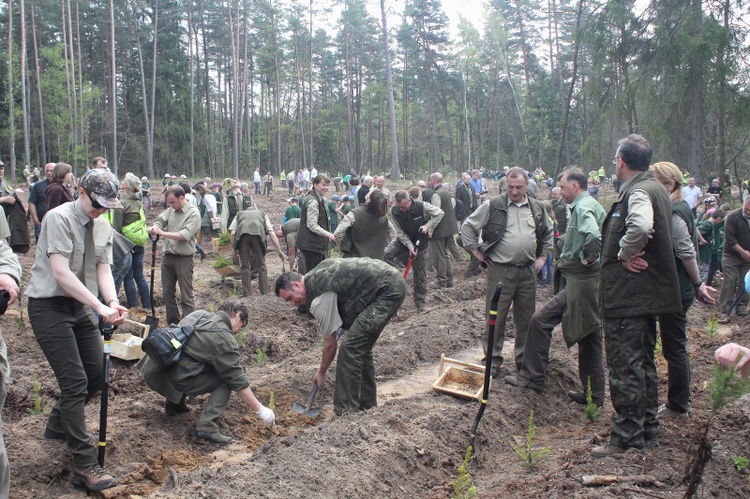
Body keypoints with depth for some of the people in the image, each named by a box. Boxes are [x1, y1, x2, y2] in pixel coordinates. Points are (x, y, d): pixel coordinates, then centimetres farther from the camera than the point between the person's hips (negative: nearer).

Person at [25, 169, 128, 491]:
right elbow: (60, 273, -25)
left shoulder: (103, 227, 5)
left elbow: (103, 270, 1)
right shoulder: (59, 218, -18)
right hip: (49, 306, -7)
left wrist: (113, 302, -19)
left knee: (96, 373, 11)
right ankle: (84, 464, -4)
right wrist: (100, 307, -30)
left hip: (79, 306, 8)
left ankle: (58, 424, 38)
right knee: (75, 381, -11)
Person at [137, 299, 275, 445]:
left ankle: (175, 403, 31)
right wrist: (260, 410, 3)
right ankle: (207, 427, -11)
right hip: (174, 380, -8)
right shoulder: (225, 340, -7)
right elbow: (238, 382, -6)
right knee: (225, 380, 2)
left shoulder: (198, 314, 13)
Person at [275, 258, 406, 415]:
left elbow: (330, 344, -4)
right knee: (361, 346, 15)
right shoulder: (316, 275, 11)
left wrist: (321, 372, 13)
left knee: (350, 347, -12)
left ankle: (346, 413, -8)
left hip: (388, 289, -10)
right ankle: (367, 404, 25)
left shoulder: (319, 299, -14)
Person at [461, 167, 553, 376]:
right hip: (500, 271, -4)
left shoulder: (537, 208, 9)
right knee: (496, 318, 0)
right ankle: (492, 361, 11)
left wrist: (543, 256, 16)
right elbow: (468, 226, 2)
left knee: (526, 319, 11)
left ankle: (524, 360, 24)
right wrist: (476, 250, -2)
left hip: (528, 272, 4)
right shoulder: (493, 206, -4)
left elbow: (548, 233, 25)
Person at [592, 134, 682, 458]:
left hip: (627, 295, -10)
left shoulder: (637, 192, -17)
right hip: (648, 293, 10)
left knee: (624, 366, -3)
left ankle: (627, 439, 4)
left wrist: (625, 254, -23)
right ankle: (647, 429, 30)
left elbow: (641, 225, -39)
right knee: (643, 363, 19)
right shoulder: (656, 188, 14)